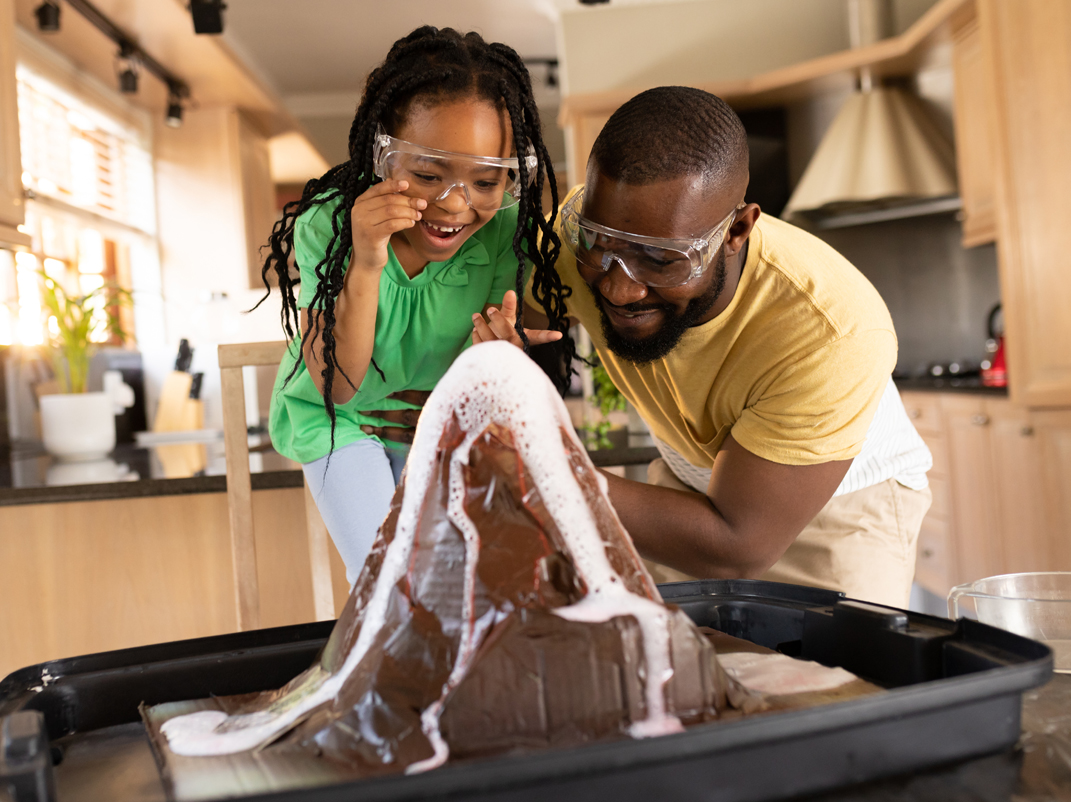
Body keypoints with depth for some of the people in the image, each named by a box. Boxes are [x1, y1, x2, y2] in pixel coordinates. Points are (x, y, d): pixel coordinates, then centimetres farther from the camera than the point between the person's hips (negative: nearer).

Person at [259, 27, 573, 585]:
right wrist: (365, 266, -41)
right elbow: (336, 386, -28)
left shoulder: (505, 230, -23)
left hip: (437, 414, 2)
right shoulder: (326, 224, -27)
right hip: (337, 417, -2)